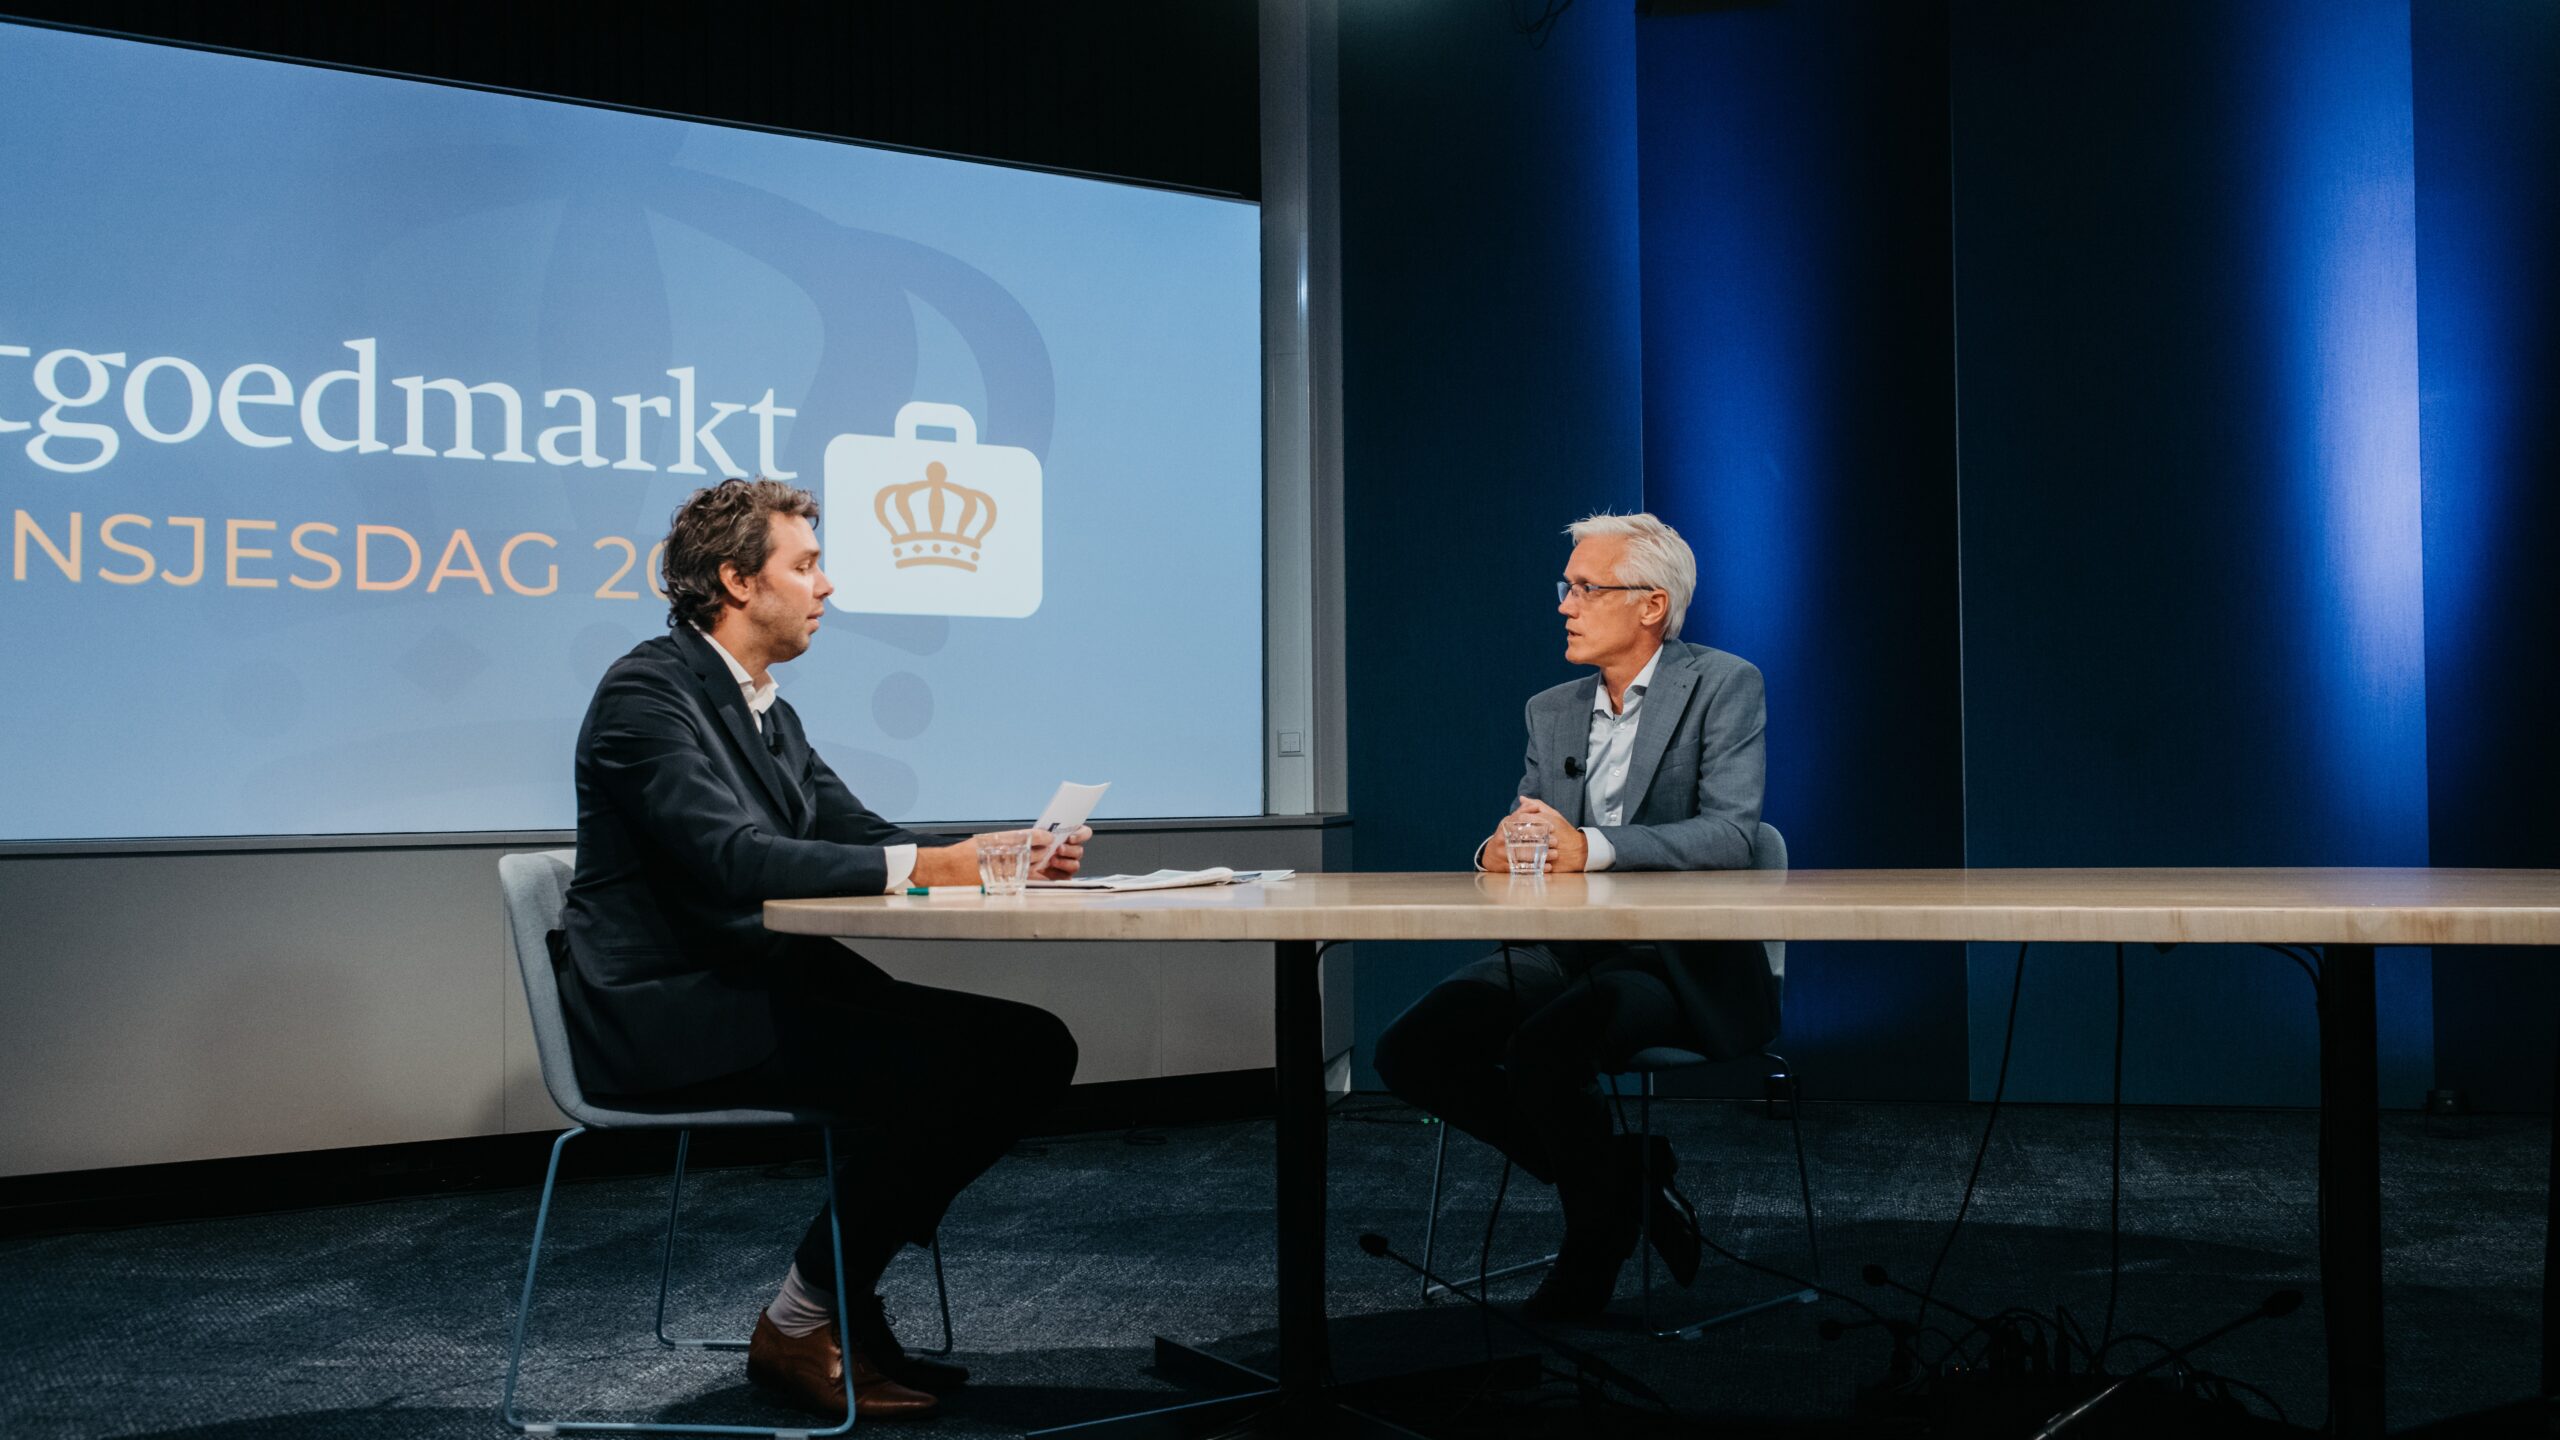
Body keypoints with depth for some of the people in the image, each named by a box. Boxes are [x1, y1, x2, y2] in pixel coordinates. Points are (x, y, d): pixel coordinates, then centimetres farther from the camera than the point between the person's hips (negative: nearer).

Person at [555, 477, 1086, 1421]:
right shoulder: (647, 691, -11)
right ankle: (798, 1329, -9)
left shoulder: (765, 708, 18)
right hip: (663, 1012, -9)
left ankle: (847, 1292, 4)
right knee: (936, 1059, -27)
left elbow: (858, 835, 13)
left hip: (755, 986, 9)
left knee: (1030, 1048, -5)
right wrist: (921, 866, -29)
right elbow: (735, 858, -25)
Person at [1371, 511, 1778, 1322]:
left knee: (1544, 1046, -33)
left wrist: (1591, 848, -29)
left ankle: (1599, 1238, -3)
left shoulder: (1722, 686, -3)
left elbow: (1731, 834, -16)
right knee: (1412, 1050, -13)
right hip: (1566, 951, 7)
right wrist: (1498, 853, -12)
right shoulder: (1551, 711, 15)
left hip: (1683, 961, -7)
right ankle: (1621, 1173, 4)